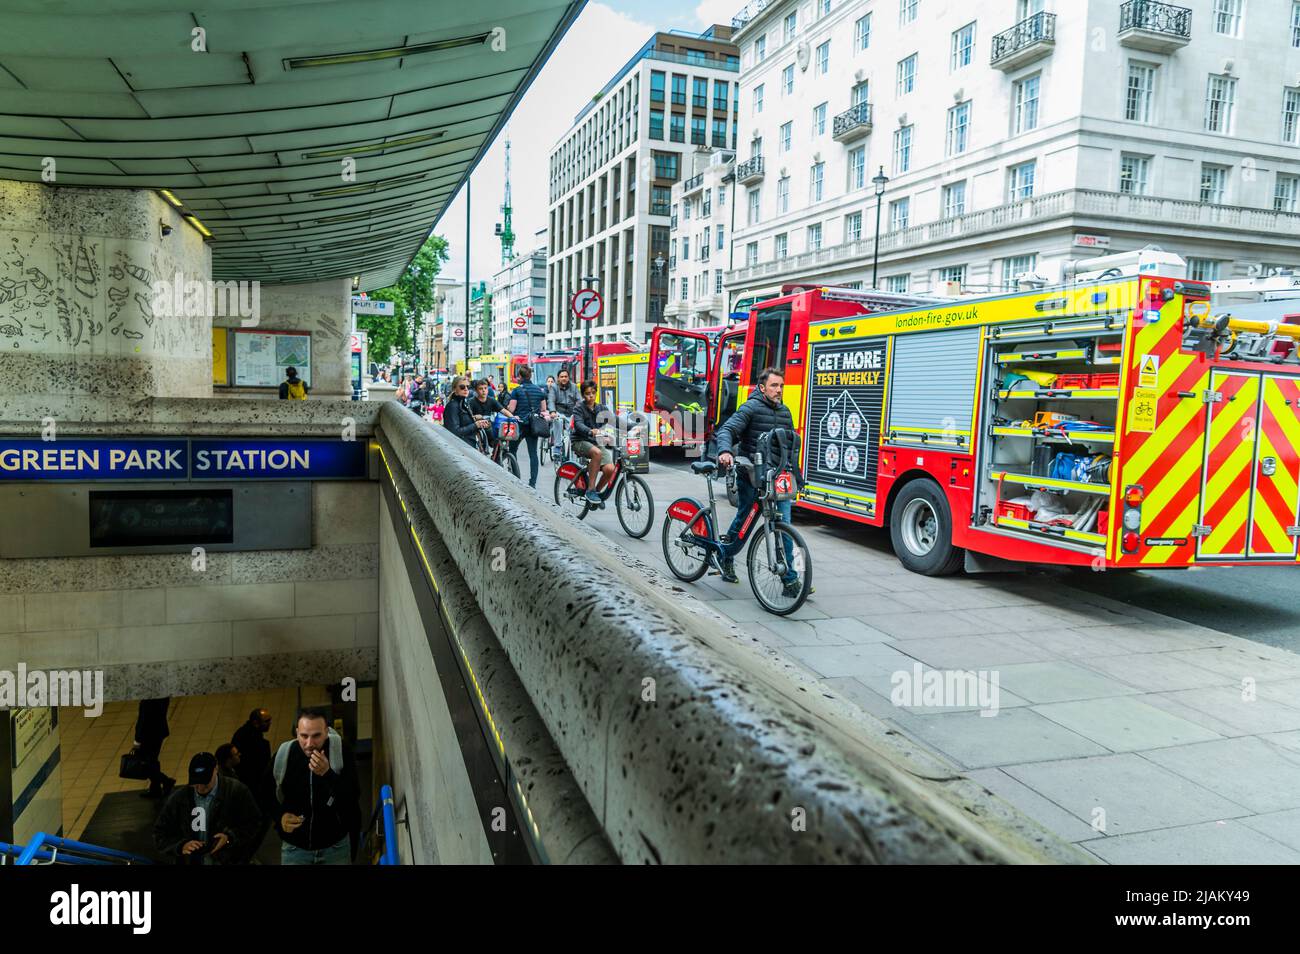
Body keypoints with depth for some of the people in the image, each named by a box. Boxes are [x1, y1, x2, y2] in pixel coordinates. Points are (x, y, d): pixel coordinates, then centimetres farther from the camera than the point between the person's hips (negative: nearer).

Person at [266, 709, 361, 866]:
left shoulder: (340, 750, -16)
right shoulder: (282, 755, -11)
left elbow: (353, 796, -20)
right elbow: (268, 795, 8)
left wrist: (328, 773, -33)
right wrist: (280, 816, -10)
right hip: (294, 847, 1)